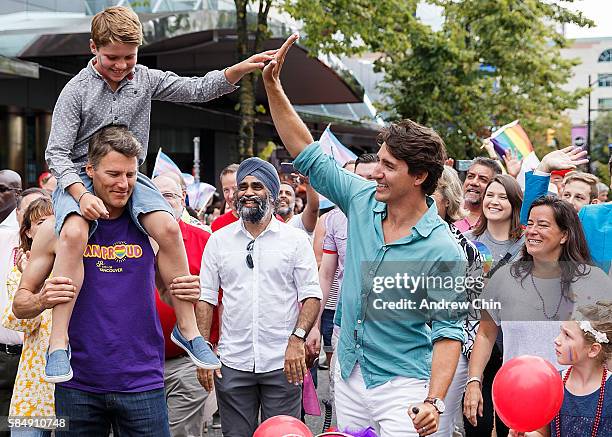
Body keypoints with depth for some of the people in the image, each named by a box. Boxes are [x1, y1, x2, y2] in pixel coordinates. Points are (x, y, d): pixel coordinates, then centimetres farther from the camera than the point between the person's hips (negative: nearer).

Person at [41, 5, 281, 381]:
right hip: (80, 177, -3)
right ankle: (59, 344, -30)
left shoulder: (145, 79, 5)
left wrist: (242, 68, -13)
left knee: (169, 228, -23)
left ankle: (187, 328, -10)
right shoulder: (77, 90, -7)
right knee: (74, 233, -34)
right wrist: (82, 195, -26)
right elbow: (57, 152, -9)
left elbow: (198, 89, 3)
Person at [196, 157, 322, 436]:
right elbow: (206, 298, 7)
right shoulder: (218, 240, 8)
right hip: (232, 363, 2)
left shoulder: (295, 239, 2)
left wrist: (297, 338, -16)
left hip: (283, 361, -2)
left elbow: (312, 295, -1)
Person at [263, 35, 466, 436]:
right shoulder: (363, 200, -1)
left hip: (401, 386, -6)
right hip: (350, 374, 6)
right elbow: (308, 155, 5)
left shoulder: (442, 249, -16)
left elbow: (448, 331, -14)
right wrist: (273, 87, -2)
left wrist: (434, 401, -24)